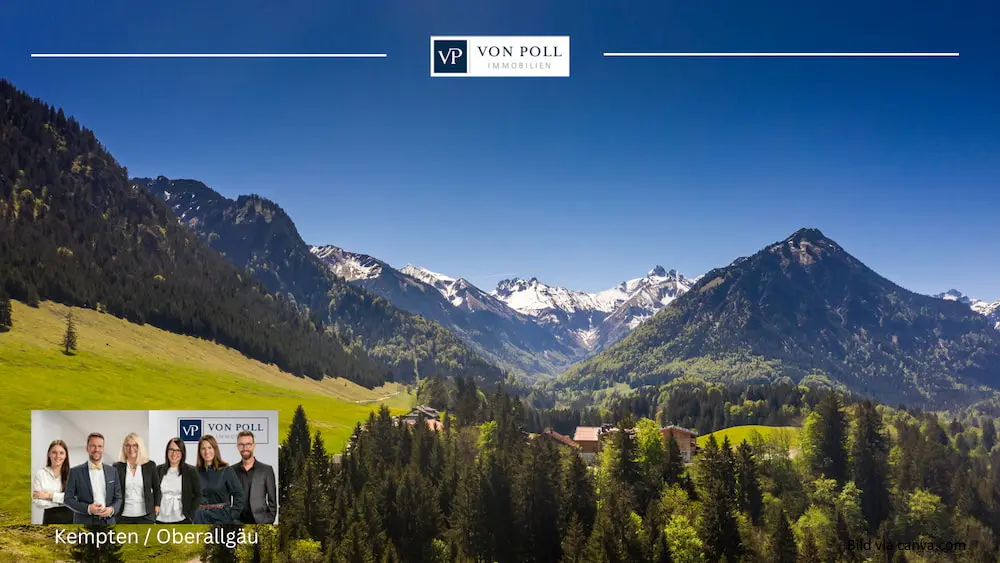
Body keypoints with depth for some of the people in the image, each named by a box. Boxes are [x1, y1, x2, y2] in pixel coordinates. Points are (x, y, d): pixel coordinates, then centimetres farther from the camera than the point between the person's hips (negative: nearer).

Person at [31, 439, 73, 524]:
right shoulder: (40, 474, 3)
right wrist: (62, 500, -9)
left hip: (69, 517, 0)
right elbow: (37, 502, -5)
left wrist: (50, 496, -10)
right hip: (50, 518, 0)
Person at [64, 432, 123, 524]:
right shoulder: (76, 472, 3)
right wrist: (87, 508, -14)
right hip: (84, 524, -2)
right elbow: (67, 499, 1)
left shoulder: (112, 471, 11)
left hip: (108, 523, 2)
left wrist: (112, 509, -8)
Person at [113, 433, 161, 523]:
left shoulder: (150, 466, 4)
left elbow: (157, 488, 11)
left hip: (145, 515, 0)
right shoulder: (117, 467, 3)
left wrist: (157, 506, 4)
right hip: (123, 516, 0)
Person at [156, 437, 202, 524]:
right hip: (161, 520, 3)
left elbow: (198, 495, 0)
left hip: (182, 520, -3)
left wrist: (190, 515, -7)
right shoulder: (159, 470, 8)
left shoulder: (191, 471, -1)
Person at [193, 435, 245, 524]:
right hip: (201, 519, 3)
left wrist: (232, 515, -9)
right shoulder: (196, 472, 5)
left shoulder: (226, 471, -4)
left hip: (222, 517, -3)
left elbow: (239, 495, -5)